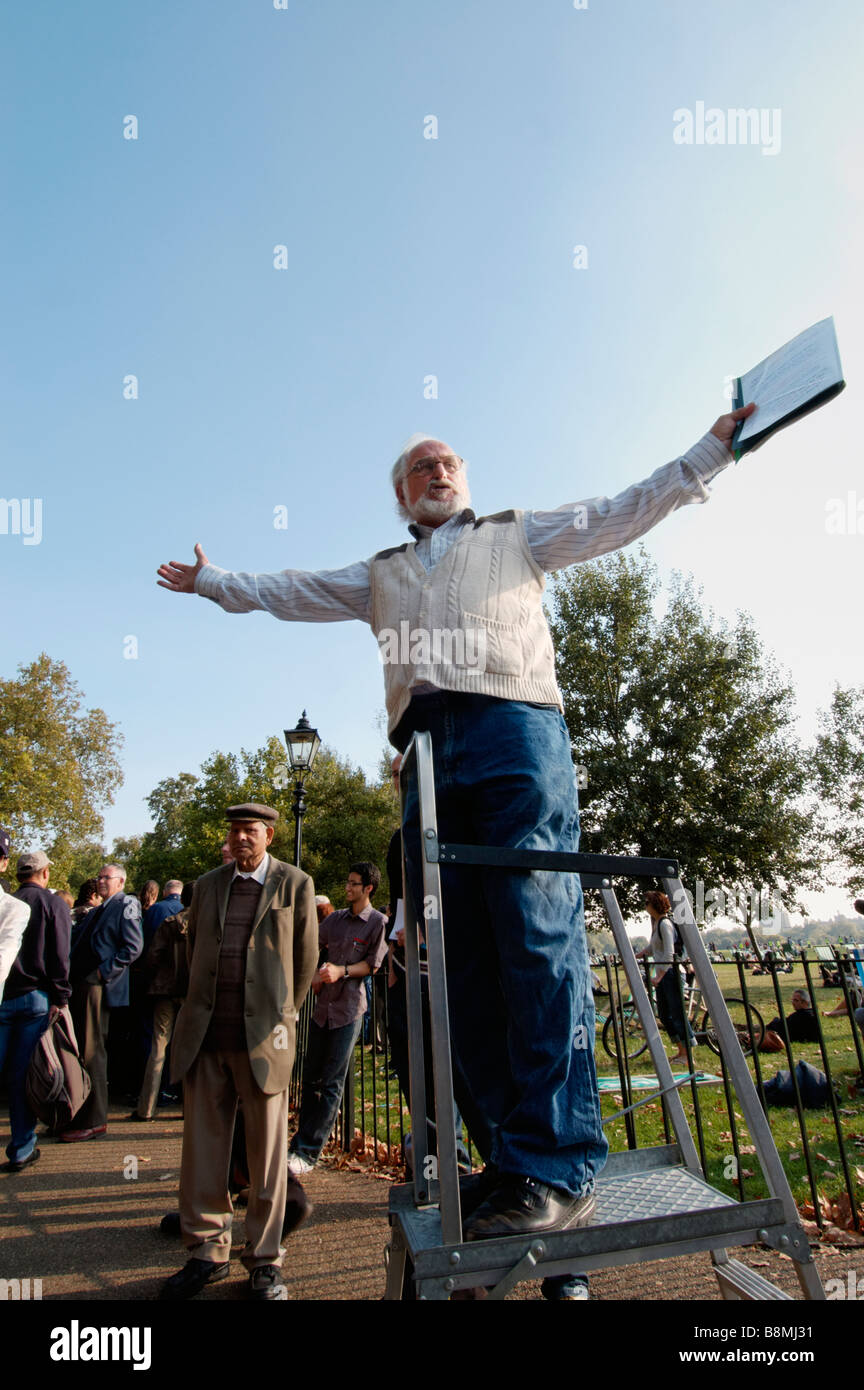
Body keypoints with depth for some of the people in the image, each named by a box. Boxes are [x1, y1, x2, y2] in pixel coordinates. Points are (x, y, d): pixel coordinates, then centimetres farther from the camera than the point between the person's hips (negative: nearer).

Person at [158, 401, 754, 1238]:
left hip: (514, 730, -3)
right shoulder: (380, 574, 34)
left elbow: (626, 510, 25)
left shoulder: (519, 535, 26)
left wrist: (712, 445, 24)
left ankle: (558, 1170, -10)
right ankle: (510, 1161, 3)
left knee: (538, 941, -14)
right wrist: (211, 581, 45)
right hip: (428, 752, 4)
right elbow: (288, 592, 41)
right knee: (461, 963, -3)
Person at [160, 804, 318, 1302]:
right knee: (203, 1144, 10)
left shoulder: (295, 884, 0)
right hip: (205, 1035, 4)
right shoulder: (208, 884, 12)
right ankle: (207, 1252, 27)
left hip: (263, 1035, -3)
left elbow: (306, 957, 7)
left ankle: (265, 1260, 20)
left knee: (268, 1151, 5)